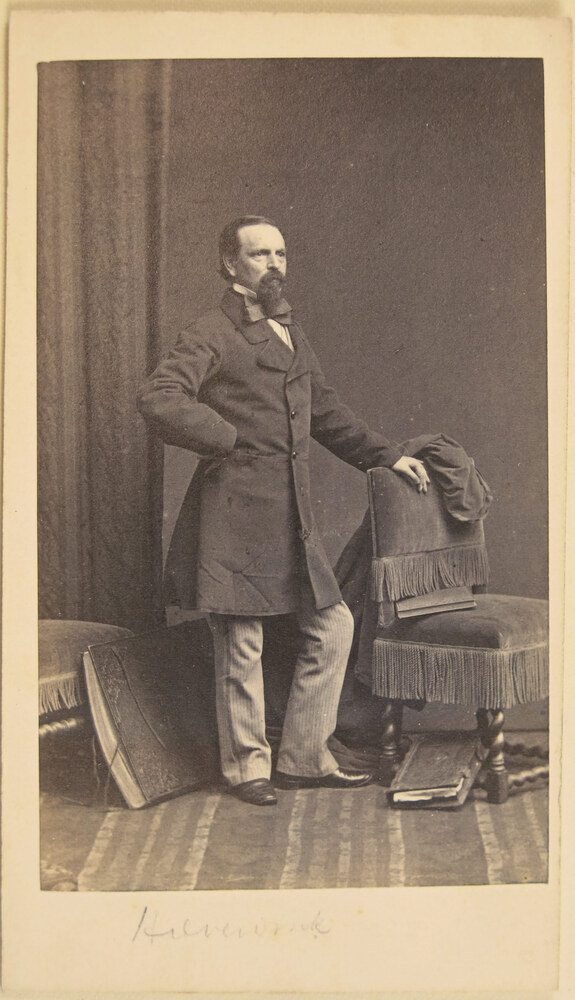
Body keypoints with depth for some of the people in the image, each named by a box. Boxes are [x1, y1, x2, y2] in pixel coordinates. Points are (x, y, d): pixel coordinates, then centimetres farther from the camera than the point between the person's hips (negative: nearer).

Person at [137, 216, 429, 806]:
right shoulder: (213, 335, -7)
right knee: (241, 645, 1)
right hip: (235, 512, -8)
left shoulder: (290, 334, 19)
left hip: (291, 518, 8)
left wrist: (385, 456, 23)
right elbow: (158, 400, -20)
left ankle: (302, 759, 21)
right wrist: (228, 438, -14)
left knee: (332, 627, 9)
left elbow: (325, 412, 28)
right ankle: (246, 766, 19)